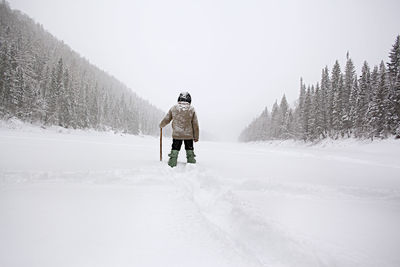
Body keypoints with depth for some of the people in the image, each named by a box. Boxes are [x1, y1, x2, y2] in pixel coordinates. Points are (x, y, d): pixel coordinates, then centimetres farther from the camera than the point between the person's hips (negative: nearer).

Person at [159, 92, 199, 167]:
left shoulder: (174, 108, -1)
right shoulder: (192, 109, -1)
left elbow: (166, 120, 6)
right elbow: (195, 124, 0)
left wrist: (161, 125, 28)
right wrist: (196, 137, 7)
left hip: (177, 134, 0)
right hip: (189, 135, 0)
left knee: (175, 149, 10)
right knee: (189, 149, 15)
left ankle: (172, 163, 7)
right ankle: (191, 161, 18)